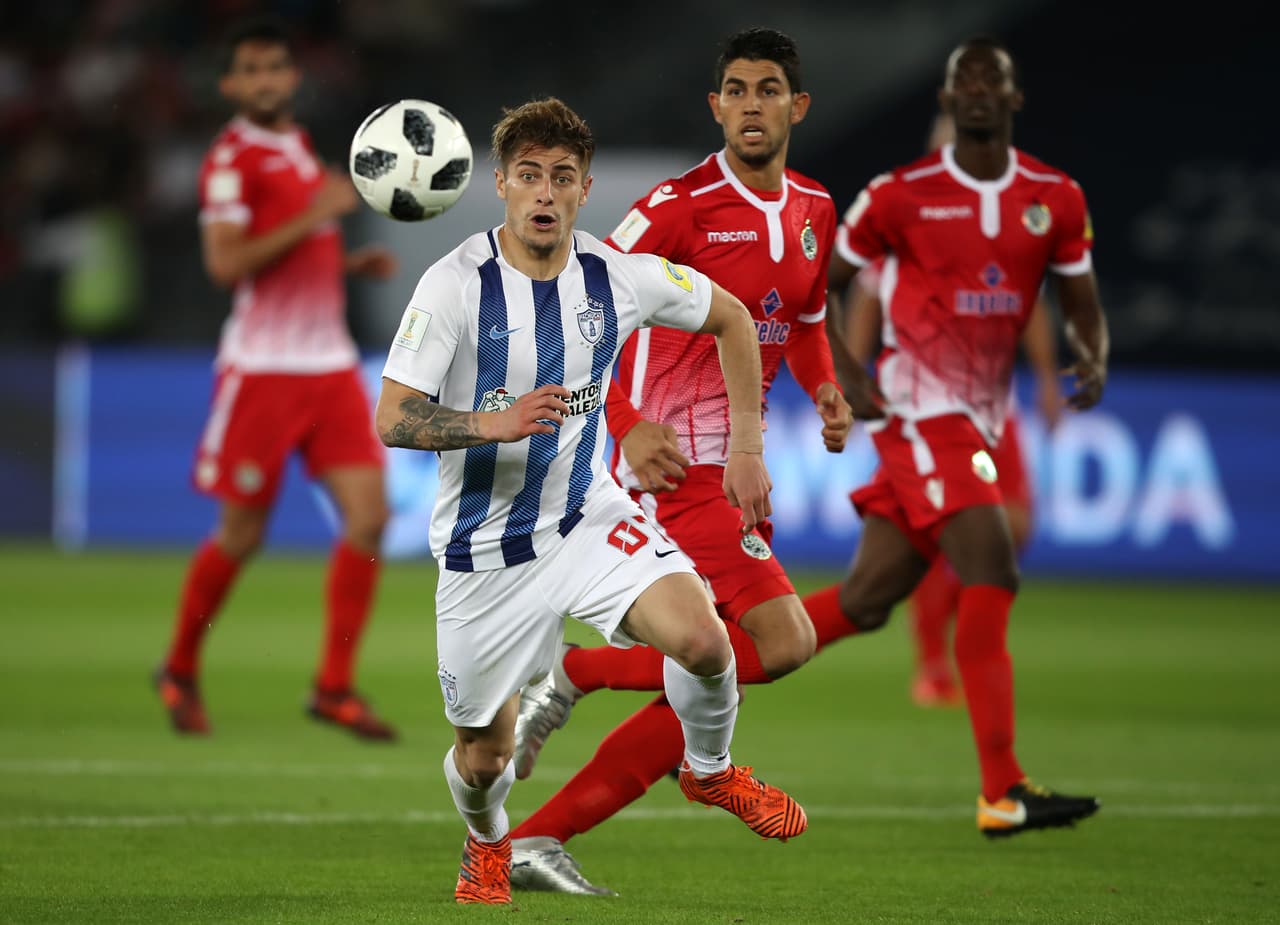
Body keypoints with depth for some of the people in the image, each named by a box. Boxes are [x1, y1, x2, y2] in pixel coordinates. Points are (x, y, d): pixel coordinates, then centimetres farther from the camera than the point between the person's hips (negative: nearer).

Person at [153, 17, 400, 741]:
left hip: (331, 365, 7)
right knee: (243, 534, 1)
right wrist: (314, 215, -21)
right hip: (262, 367, -7)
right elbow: (226, 263, -20)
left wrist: (356, 262, 11)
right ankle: (181, 669, 23)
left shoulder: (300, 146, 16)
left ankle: (335, 687, -1)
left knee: (369, 516, -7)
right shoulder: (233, 158, -9)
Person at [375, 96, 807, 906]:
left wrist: (748, 447, 9)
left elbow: (731, 318, 12)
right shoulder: (457, 285, -16)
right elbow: (392, 420, -18)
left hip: (589, 518, 2)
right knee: (484, 755, 6)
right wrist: (492, 424, -35)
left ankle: (710, 771, 8)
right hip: (484, 550, -2)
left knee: (699, 637, -25)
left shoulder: (619, 278, -6)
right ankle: (488, 843, 44)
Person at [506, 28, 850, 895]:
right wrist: (628, 425, -25)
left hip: (732, 472, 8)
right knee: (782, 642, -21)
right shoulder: (680, 206, -12)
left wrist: (826, 391, 7)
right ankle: (575, 673, -7)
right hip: (675, 467, -8)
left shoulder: (816, 211, 12)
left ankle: (538, 840, 5)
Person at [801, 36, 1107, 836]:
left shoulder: (1055, 200, 7)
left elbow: (1082, 303, 13)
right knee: (993, 579, -19)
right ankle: (1004, 793, -21)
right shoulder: (901, 196, -4)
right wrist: (848, 377, -8)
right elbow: (821, 284, 6)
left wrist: (1094, 359, -10)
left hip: (978, 422, 6)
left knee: (866, 601, 6)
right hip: (920, 408, -6)